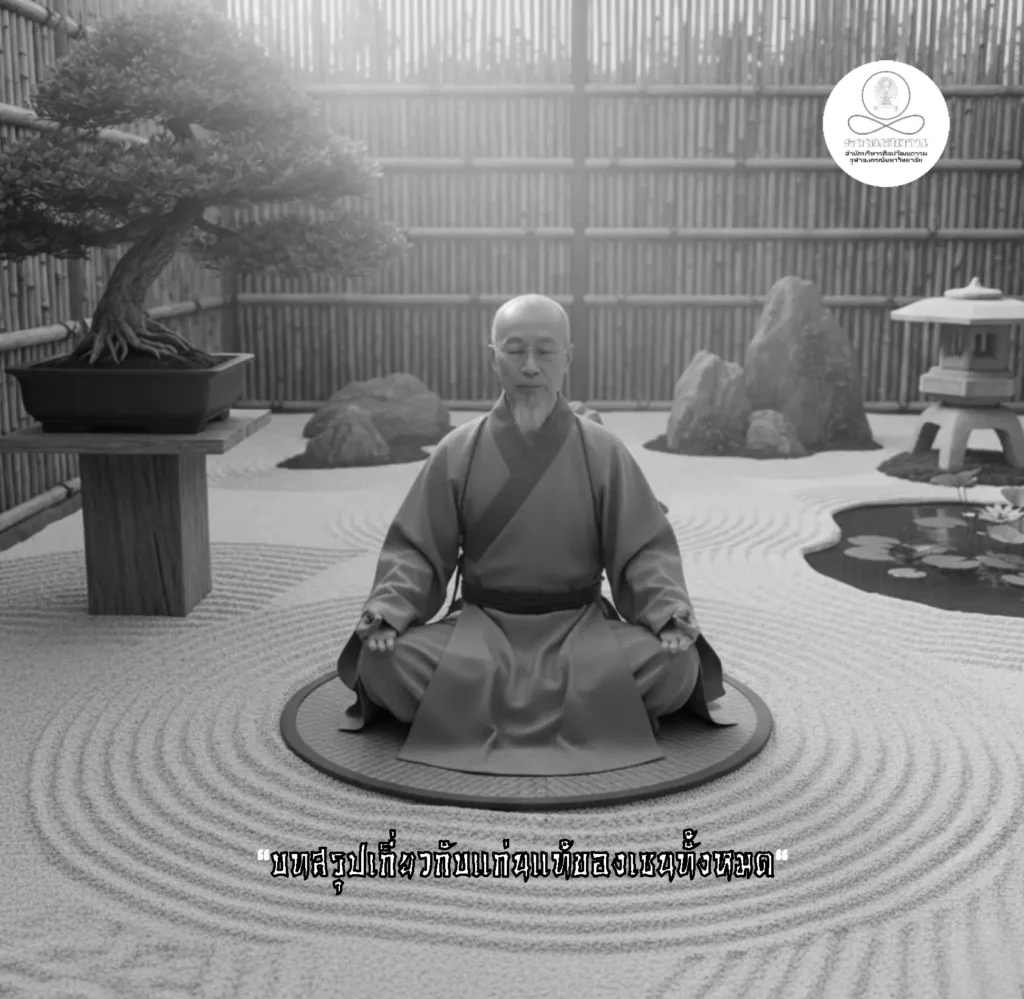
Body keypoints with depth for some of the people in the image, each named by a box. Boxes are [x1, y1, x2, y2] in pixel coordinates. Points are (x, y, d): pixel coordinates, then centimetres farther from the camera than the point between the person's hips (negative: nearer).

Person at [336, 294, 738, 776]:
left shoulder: (603, 452, 0)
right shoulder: (457, 452, 1)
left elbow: (644, 550, 0)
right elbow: (415, 550, 2)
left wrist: (670, 611, -18)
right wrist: (387, 609, -16)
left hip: (580, 624, 0)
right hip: (481, 622, 0)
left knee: (675, 665, -26)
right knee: (385, 660, -27)